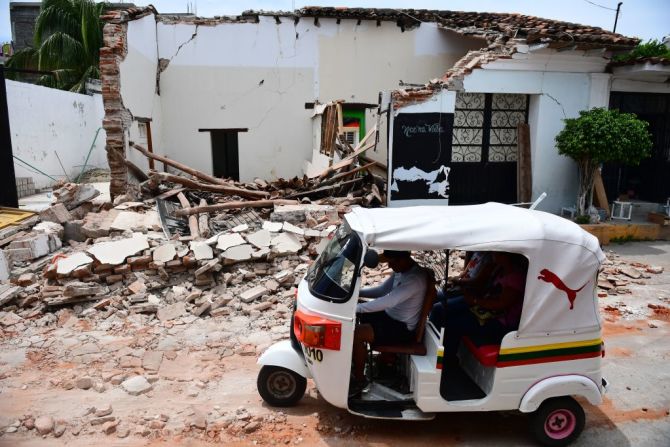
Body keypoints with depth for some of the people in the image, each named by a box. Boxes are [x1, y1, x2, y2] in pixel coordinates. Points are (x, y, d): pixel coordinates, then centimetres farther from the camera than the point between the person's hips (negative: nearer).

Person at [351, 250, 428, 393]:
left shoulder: (415, 278, -29)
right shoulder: (402, 270, 1)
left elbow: (387, 301, -36)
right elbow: (382, 290, 11)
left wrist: (356, 308, -34)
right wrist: (357, 292, -3)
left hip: (401, 327, -10)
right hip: (390, 315, 10)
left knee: (356, 334, -23)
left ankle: (359, 379, -3)